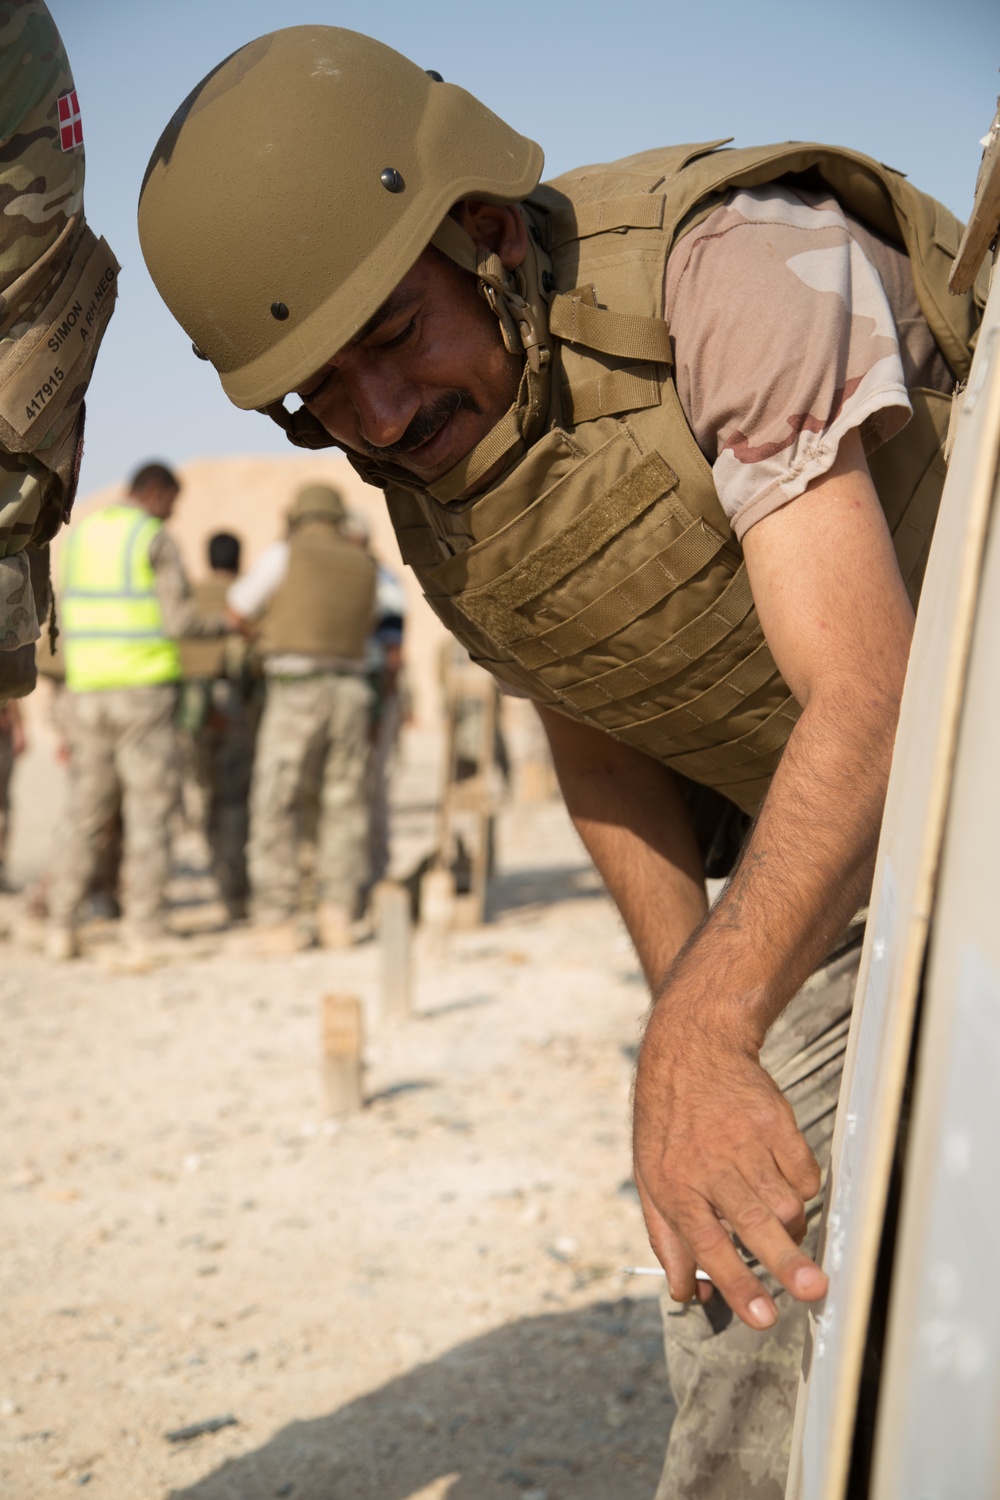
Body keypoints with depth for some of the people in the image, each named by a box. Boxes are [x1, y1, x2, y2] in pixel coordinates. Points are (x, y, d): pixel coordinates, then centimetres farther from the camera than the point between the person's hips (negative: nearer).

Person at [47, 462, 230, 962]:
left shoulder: (79, 534, 12)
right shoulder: (156, 538, -7)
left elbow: (70, 620, 14)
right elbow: (178, 621, -11)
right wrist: (224, 622, 7)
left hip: (89, 690, 5)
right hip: (145, 688, -5)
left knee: (89, 812, 11)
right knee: (149, 808, -1)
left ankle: (62, 925, 6)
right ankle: (146, 930, -1)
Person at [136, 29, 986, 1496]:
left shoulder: (741, 263, -28)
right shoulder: (422, 468, -5)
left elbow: (869, 694, -36)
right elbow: (595, 732, 6)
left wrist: (707, 1028, -46)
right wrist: (687, 1011, -1)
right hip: (805, 835, 6)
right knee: (740, 1256, 1)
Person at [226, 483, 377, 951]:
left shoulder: (284, 554, 0)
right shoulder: (365, 565, 14)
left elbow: (238, 612, 9)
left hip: (295, 694, -4)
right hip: (351, 691, 4)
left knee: (275, 809, 0)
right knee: (343, 808, 9)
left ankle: (277, 920, -4)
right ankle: (336, 915, 2)